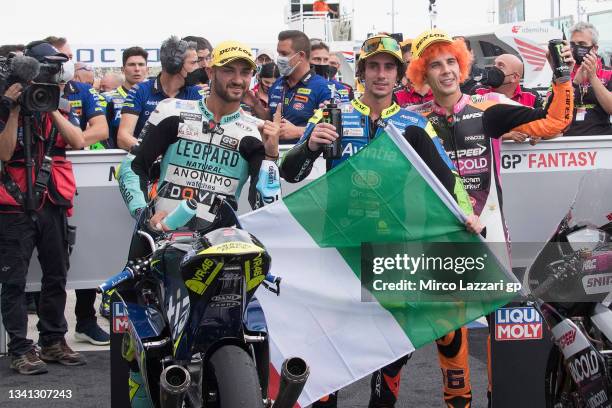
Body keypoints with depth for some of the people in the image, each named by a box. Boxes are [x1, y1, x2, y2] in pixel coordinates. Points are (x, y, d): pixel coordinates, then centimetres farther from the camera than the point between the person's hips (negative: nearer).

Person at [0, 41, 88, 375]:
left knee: (56, 277, 12)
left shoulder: (61, 105, 10)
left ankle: (53, 341, 23)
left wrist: (52, 109, -11)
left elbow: (78, 141, -5)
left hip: (55, 201, 5)